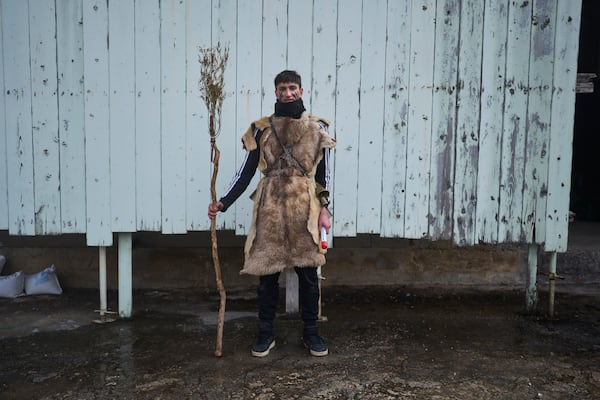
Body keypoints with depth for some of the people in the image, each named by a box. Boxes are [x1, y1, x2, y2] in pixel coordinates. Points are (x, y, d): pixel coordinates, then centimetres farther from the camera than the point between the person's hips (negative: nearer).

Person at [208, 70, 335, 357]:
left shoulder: (317, 127, 6)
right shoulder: (261, 128, 6)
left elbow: (323, 172, 7)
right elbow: (246, 171, 5)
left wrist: (324, 209, -2)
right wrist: (223, 202, -4)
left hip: (305, 207, 0)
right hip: (270, 207, 1)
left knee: (308, 272, 6)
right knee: (267, 273, 6)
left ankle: (310, 332, 23)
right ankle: (266, 333, 22)